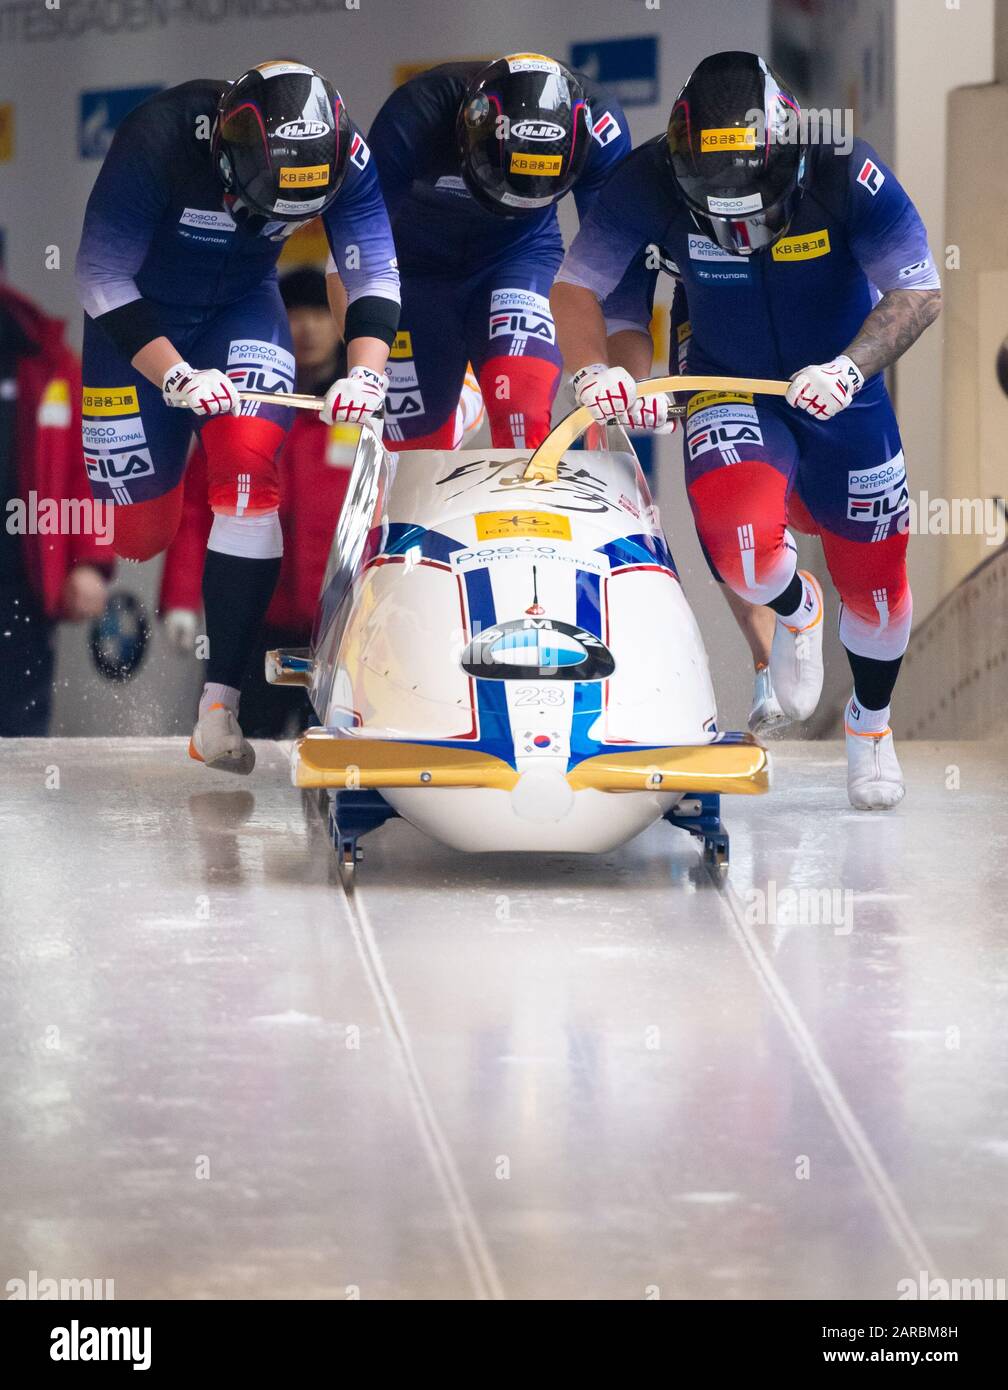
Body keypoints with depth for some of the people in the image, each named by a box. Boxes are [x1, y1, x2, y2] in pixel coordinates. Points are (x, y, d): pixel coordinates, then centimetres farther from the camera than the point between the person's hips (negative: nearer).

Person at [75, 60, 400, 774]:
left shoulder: (342, 152, -22)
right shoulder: (160, 137, -33)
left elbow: (375, 277, -13)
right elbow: (101, 277, -27)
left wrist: (366, 374, -30)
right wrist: (176, 376, -35)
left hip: (243, 310, 2)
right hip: (139, 318, -2)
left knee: (250, 465, -23)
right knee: (143, 525, -7)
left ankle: (220, 702, -22)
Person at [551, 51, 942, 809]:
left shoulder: (847, 176, -28)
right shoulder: (652, 183, -25)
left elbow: (920, 294, -26)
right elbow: (574, 288, -18)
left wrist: (849, 367, -42)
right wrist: (593, 371, -37)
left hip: (841, 396, 1)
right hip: (731, 393, 0)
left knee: (874, 574, 9)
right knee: (744, 537, -27)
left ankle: (871, 724, 40)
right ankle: (795, 611, 12)